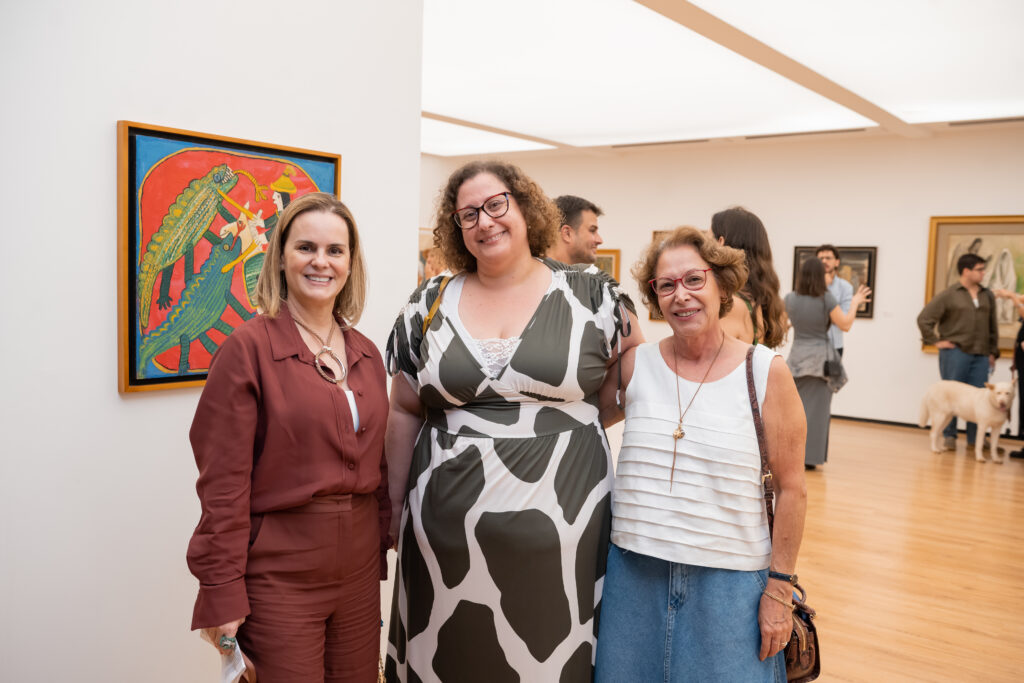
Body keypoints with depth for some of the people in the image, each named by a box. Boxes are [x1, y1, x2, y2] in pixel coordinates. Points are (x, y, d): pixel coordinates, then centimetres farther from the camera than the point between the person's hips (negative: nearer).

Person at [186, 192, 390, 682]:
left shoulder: (367, 355, 7)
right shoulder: (249, 347, -11)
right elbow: (223, 481, -13)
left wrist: (382, 552, 11)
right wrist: (222, 596, -13)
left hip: (359, 568, 6)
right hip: (279, 573, -5)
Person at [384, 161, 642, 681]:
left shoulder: (591, 294, 0)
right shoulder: (430, 303, 5)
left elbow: (619, 397, 7)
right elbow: (405, 411, 10)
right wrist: (396, 504, 10)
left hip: (559, 530, -1)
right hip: (447, 532, 2)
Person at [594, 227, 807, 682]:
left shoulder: (766, 372, -6)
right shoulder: (635, 365, -1)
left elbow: (791, 489, -4)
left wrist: (779, 587, -4)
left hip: (729, 580, -2)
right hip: (635, 573, 2)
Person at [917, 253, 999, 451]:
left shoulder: (988, 296, 12)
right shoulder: (948, 295, -2)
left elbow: (992, 326, 18)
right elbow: (924, 318, -3)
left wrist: (993, 352, 14)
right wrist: (935, 341, -6)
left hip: (981, 355, 4)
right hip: (955, 352, -4)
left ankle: (974, 438, 14)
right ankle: (949, 437, 11)